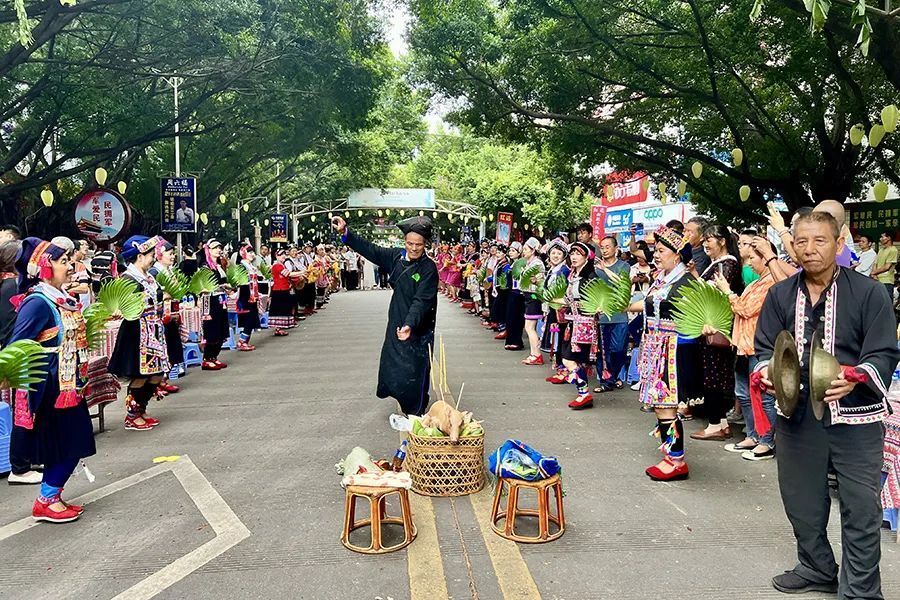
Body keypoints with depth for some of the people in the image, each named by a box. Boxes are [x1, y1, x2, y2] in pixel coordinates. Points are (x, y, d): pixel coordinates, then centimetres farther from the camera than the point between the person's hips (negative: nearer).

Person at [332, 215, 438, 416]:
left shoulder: (429, 268, -16)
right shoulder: (397, 256, 1)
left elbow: (421, 301, -25)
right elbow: (370, 249, 9)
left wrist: (410, 325, -38)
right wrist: (345, 233, 1)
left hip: (418, 331, -6)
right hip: (396, 325, 6)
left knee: (414, 375, -1)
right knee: (391, 372, 13)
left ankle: (416, 415, 16)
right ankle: (407, 407, 34)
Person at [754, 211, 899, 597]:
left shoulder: (868, 292, -3)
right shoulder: (780, 295, 7)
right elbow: (765, 348, 7)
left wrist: (855, 377, -26)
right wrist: (766, 371, -15)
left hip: (855, 417, -3)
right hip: (797, 417, 4)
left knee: (861, 508, 4)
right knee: (802, 501, 16)